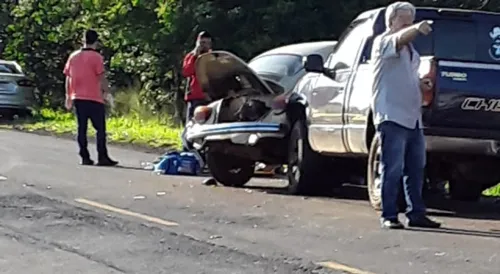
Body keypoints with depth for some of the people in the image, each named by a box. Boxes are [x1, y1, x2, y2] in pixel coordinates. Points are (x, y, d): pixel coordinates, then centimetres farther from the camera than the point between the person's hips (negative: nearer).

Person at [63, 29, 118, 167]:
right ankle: (102, 157, -5)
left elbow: (68, 77, 11)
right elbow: (101, 78, -11)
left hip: (77, 98, 5)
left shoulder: (73, 56, 8)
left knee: (82, 128, 7)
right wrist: (107, 92, 0)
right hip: (94, 98, -5)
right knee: (100, 128, -1)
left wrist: (68, 97, 17)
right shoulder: (96, 57, -8)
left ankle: (85, 157, 6)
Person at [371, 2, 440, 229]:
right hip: (392, 117, -9)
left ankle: (416, 214, 18)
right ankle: (389, 216, -5)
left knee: (416, 170, 11)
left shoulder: (411, 51, 22)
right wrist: (416, 29, -49)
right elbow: (399, 39, -28)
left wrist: (421, 85, 11)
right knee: (393, 170, -9)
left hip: (413, 118, 9)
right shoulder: (383, 42, -4)